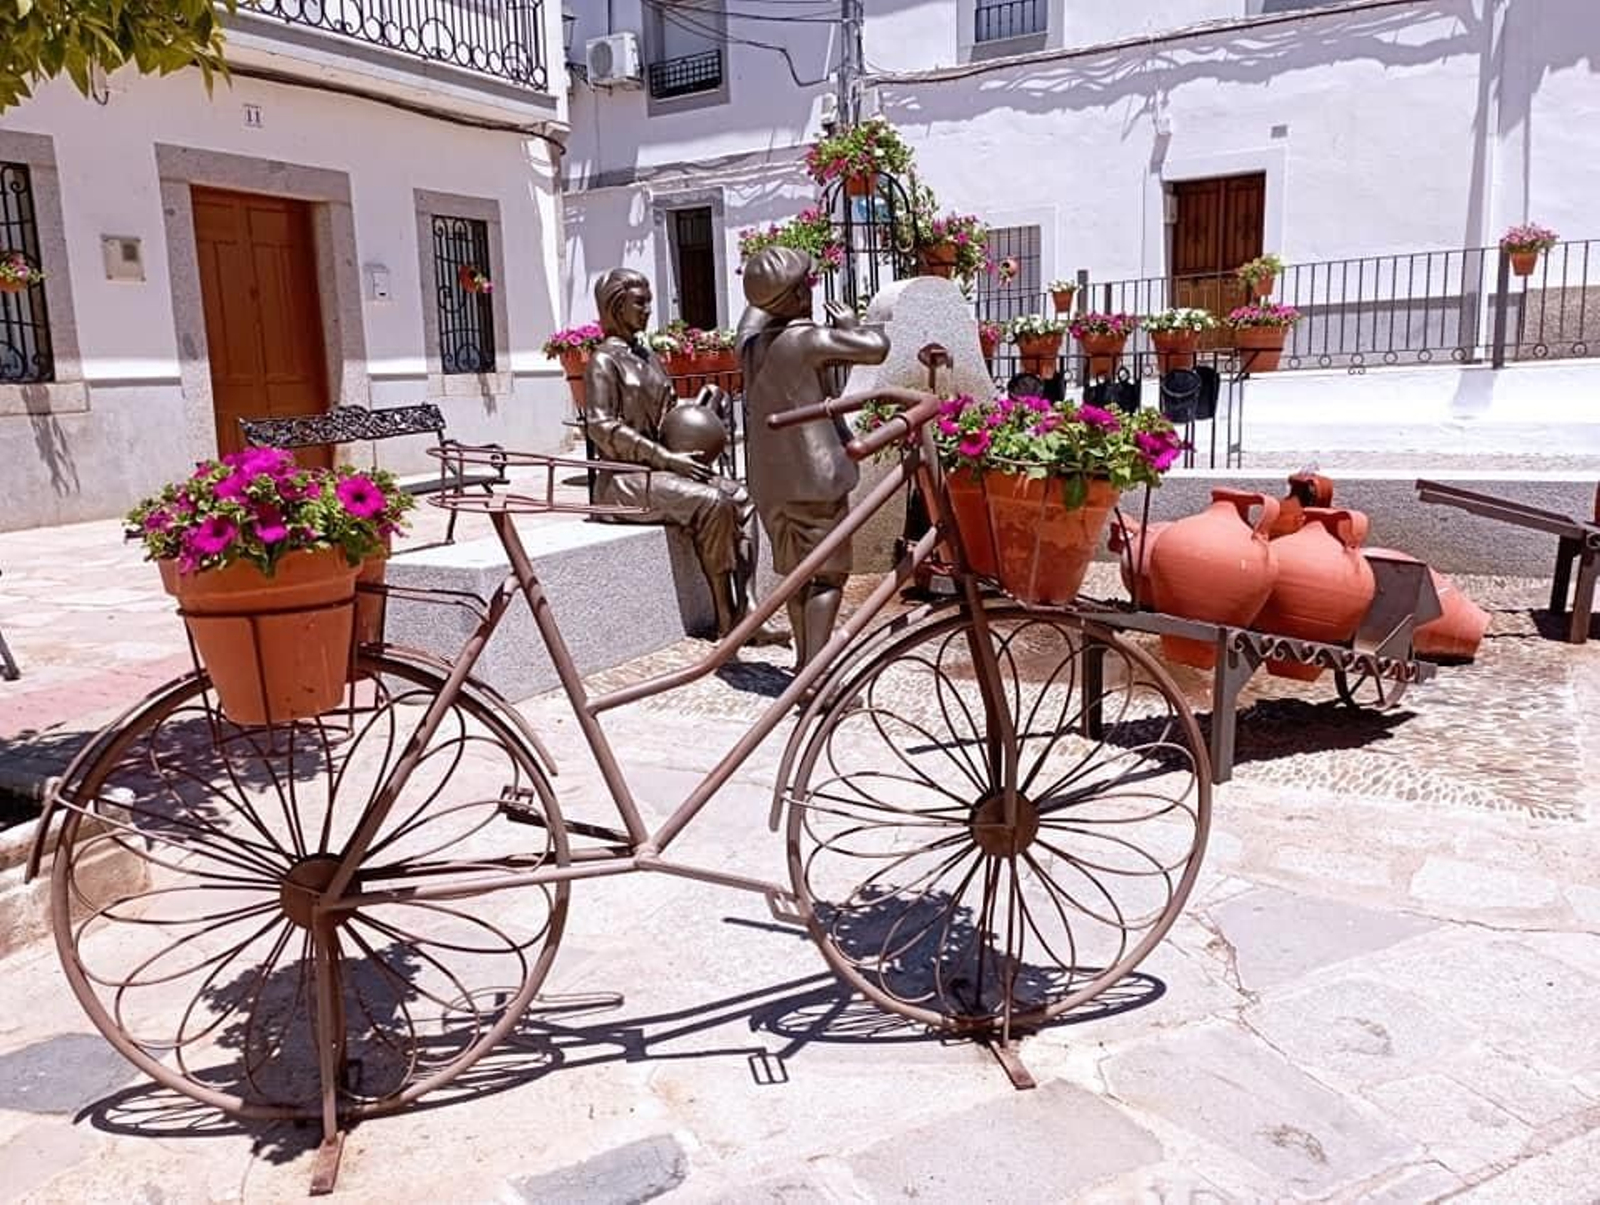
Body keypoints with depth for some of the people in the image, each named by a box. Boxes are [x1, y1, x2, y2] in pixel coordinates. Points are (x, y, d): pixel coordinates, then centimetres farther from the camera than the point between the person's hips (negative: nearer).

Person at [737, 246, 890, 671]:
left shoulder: (751, 339, 8)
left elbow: (757, 307, 32)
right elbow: (877, 348, -18)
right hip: (814, 475, -7)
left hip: (769, 479, 8)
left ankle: (804, 661, 27)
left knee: (796, 572, 18)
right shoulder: (809, 339, -14)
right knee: (828, 574, -2)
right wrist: (848, 324, -2)